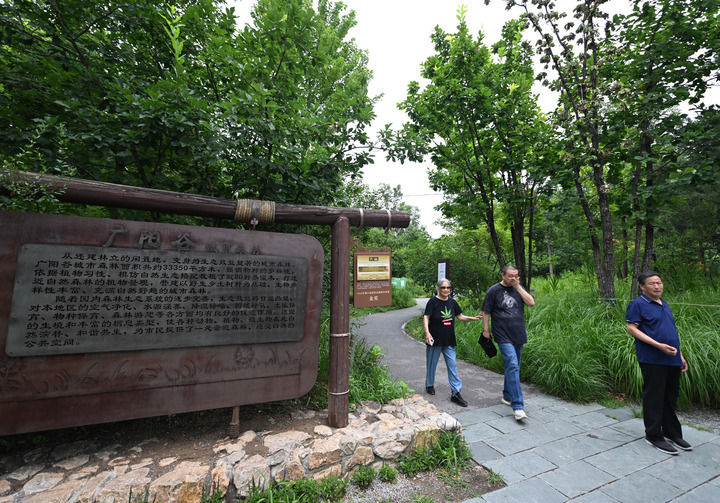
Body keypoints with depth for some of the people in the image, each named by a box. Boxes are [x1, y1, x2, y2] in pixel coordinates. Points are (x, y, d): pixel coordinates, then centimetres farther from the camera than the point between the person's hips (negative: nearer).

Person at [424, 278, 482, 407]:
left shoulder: (452, 302, 5)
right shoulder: (433, 301, -11)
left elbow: (460, 316, 12)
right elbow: (426, 317, -14)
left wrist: (472, 318, -5)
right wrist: (427, 332, -27)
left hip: (449, 340, 4)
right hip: (435, 340, -4)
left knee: (452, 365, 4)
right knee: (431, 364, 11)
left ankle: (456, 393, 12)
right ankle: (429, 385, 34)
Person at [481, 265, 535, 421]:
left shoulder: (519, 288, 8)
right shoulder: (494, 290, -6)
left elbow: (531, 303, -6)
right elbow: (486, 312, -2)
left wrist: (518, 287, -10)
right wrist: (486, 330, -2)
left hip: (519, 336, 5)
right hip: (503, 337, -5)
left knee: (513, 367, 15)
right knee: (512, 366, -14)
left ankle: (507, 396, 32)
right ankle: (517, 406, -11)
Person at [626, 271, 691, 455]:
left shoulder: (664, 304, 15)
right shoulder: (637, 304, -10)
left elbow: (671, 333, 22)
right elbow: (631, 328, -17)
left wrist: (680, 356, 19)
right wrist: (658, 345, -21)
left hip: (672, 359, 8)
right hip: (653, 360, -8)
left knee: (671, 397, 17)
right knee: (654, 398, 1)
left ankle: (672, 433, 31)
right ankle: (654, 435, 13)